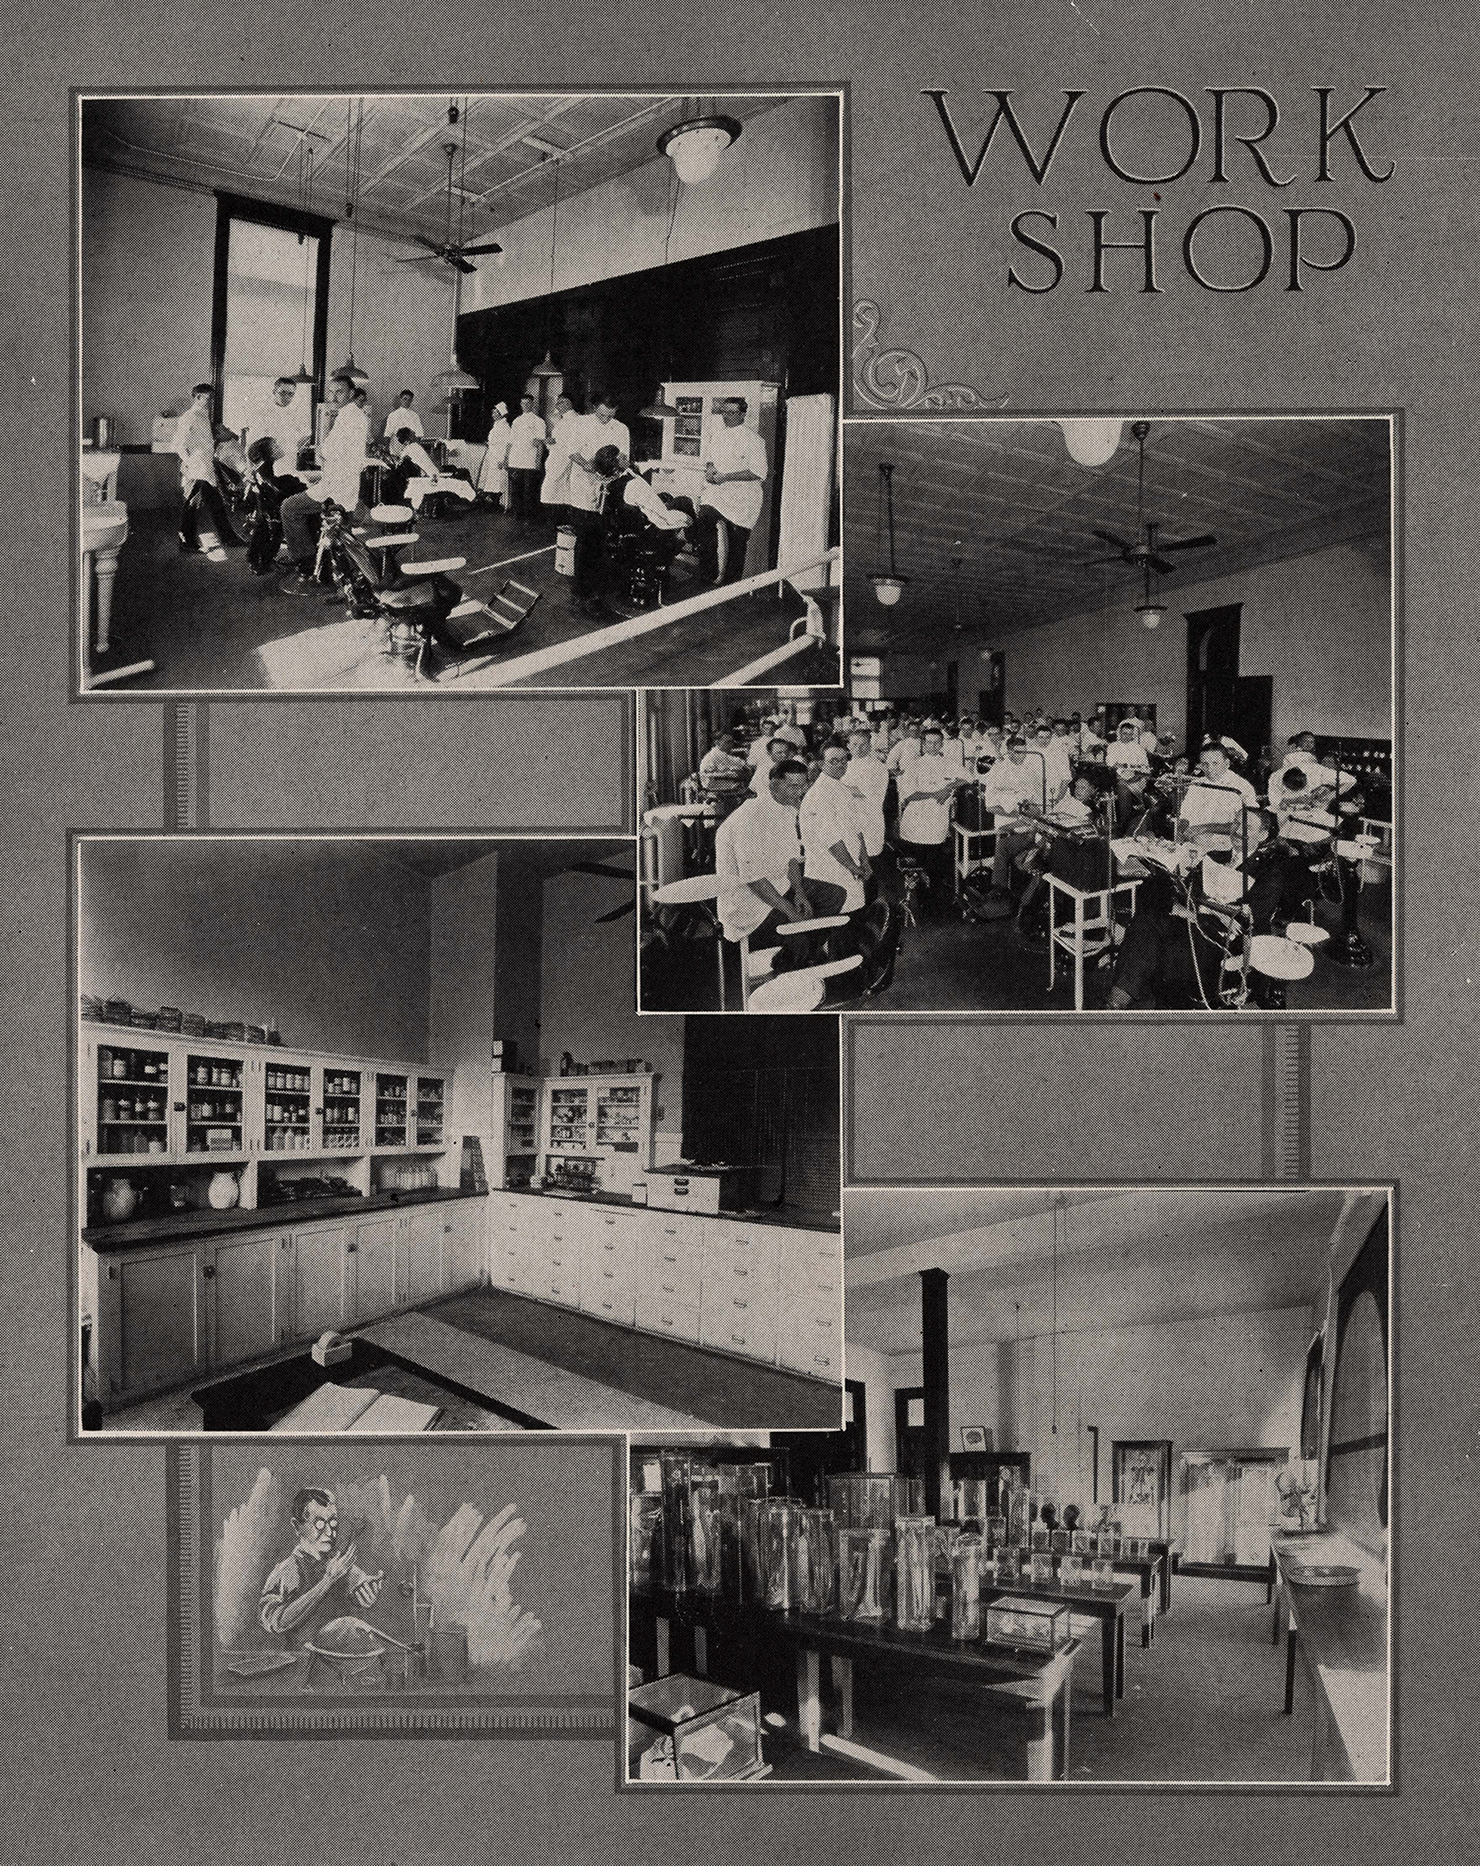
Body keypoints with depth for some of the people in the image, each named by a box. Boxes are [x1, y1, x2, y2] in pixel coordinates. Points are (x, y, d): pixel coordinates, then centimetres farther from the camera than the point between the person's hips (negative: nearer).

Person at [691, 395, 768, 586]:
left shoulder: (753, 439, -10)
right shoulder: (717, 435, 13)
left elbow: (759, 472, -17)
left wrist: (725, 476, -19)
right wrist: (709, 467, 1)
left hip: (740, 498, -5)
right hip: (715, 494, 5)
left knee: (736, 540, 2)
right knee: (703, 524, -17)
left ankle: (730, 582, 17)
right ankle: (708, 577, -9)